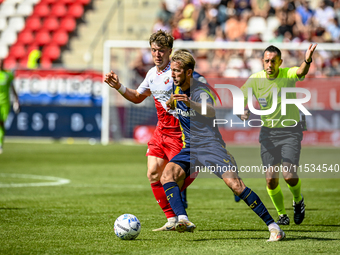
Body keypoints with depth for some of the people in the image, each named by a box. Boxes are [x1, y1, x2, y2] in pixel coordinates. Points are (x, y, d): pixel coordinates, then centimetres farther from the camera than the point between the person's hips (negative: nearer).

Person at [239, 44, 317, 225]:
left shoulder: (288, 75, -12)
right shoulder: (255, 79, -4)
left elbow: (301, 72, -34)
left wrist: (307, 60, -58)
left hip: (291, 131, -3)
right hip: (268, 132, 3)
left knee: (289, 175, -17)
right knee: (271, 179, -4)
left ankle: (298, 200, 17)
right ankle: (282, 215, 19)